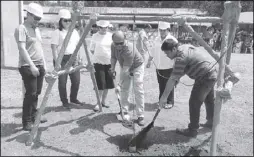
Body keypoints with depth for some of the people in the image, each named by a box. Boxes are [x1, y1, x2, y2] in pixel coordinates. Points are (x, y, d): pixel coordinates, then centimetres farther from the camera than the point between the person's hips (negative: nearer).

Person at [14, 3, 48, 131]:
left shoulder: (37, 29, 17)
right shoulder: (21, 29, -9)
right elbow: (22, 49, -18)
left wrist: (44, 64, 15)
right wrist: (31, 65, -26)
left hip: (39, 66, 8)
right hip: (27, 67, -8)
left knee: (36, 93, 11)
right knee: (30, 94, -8)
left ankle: (34, 116, 23)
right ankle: (26, 122, 1)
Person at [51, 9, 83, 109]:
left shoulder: (74, 31, 13)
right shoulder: (57, 32, -4)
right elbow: (54, 48, -9)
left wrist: (78, 58, 11)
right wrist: (56, 62, -15)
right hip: (62, 59, -5)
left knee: (76, 80, 6)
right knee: (62, 82, -1)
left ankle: (73, 98, 27)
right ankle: (64, 102, 16)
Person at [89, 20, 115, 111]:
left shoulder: (111, 36, 5)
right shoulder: (95, 36, -2)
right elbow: (91, 49, 6)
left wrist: (112, 57, 2)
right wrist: (98, 55, -1)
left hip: (109, 62, 4)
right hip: (98, 62, -3)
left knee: (107, 83, 8)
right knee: (100, 84, -8)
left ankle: (103, 101, 23)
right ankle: (98, 103, 4)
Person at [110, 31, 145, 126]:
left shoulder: (129, 49, -38)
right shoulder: (113, 46, -16)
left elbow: (126, 68, -39)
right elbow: (113, 57, 5)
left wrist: (119, 85, -41)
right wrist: (113, 68, -4)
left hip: (137, 66, -6)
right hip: (124, 67, 6)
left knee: (138, 90, -10)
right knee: (124, 89, 4)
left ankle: (140, 116, -4)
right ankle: (125, 111, 19)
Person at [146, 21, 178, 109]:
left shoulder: (172, 40, -10)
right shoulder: (157, 40, 9)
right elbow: (153, 51, 21)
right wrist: (149, 60, 24)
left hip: (169, 68, -5)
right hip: (159, 68, 5)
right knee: (161, 86, 14)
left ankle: (170, 102, 17)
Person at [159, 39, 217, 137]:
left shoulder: (181, 57, -25)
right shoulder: (185, 47, 5)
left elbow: (173, 79, -25)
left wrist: (164, 97, -21)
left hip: (205, 77, -11)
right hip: (212, 73, 11)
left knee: (194, 103, -4)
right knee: (209, 99, 24)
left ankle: (192, 131, 5)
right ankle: (212, 122, 43)